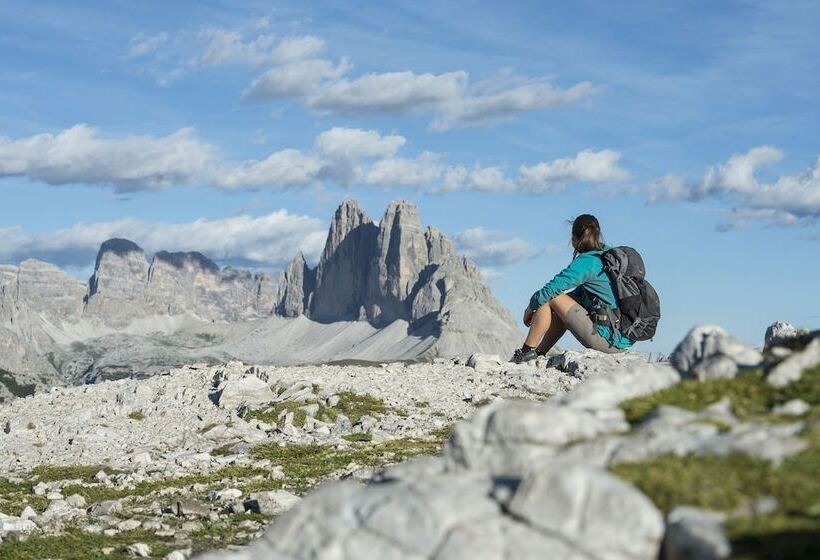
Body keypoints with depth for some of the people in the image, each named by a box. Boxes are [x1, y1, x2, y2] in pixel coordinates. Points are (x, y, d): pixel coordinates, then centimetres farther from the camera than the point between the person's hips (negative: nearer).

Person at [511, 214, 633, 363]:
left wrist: (531, 308, 6)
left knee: (551, 298, -1)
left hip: (608, 340, -9)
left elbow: (551, 289, -12)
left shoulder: (587, 262, -13)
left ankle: (527, 351, 6)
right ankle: (538, 353, 23)